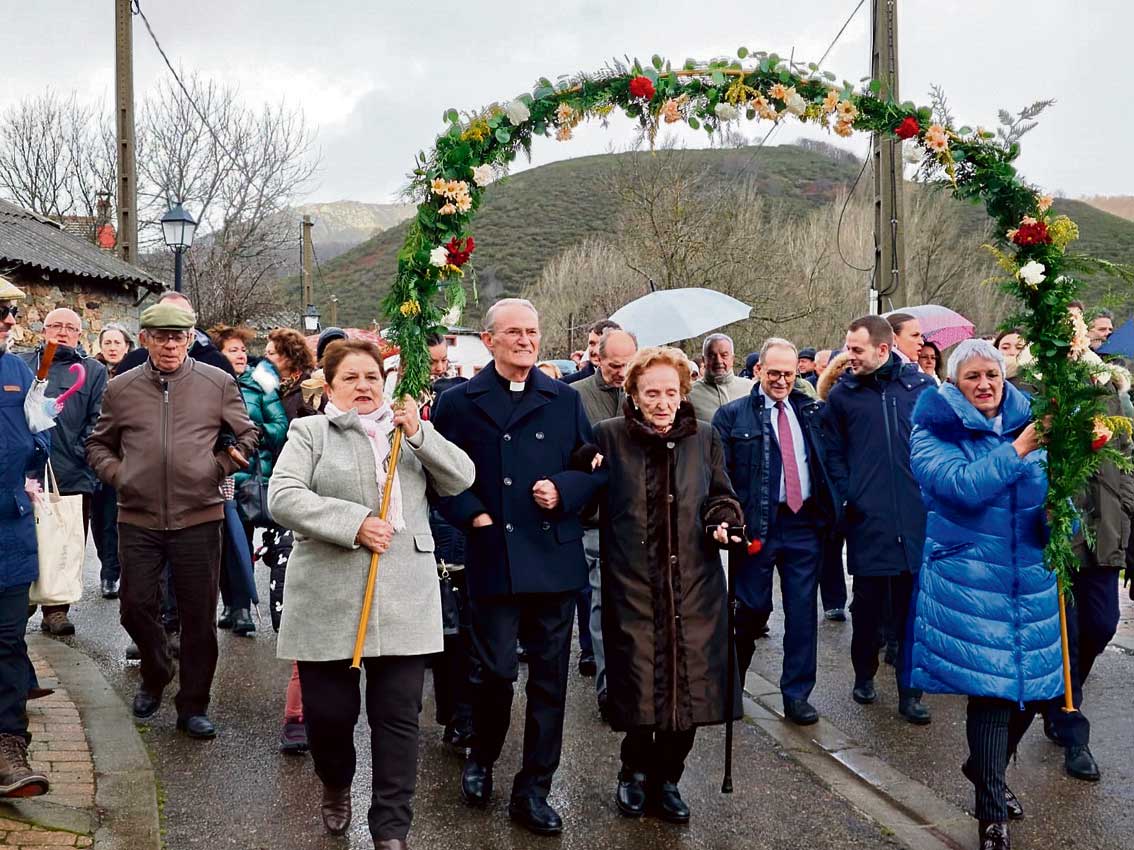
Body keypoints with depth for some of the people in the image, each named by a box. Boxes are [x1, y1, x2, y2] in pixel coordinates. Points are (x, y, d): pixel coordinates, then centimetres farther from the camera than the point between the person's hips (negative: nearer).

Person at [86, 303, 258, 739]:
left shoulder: (218, 383, 1)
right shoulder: (121, 388, 5)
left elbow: (248, 435, 10)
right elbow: (97, 444, 17)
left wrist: (218, 468, -3)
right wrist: (116, 473, 0)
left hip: (198, 517, -1)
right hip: (138, 518, 2)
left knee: (199, 617, 4)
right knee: (136, 606, 5)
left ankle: (193, 706, 19)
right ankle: (155, 675, 35)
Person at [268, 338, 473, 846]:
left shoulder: (407, 430, 14)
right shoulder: (309, 432, 4)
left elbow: (460, 480, 4)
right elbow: (283, 497, -10)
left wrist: (420, 435, -10)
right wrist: (354, 523, -18)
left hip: (404, 600, 2)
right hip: (329, 601, -2)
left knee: (398, 717, 2)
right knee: (328, 711, 8)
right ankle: (336, 786, 39)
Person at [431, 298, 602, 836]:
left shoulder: (564, 400, 10)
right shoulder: (459, 403, 3)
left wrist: (563, 490, -8)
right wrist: (474, 516, -9)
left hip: (555, 559, 3)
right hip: (493, 558, -2)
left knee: (549, 679, 7)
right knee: (495, 670, 0)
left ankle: (533, 792, 21)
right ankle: (481, 758, 31)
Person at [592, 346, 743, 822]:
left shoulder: (704, 438, 8)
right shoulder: (609, 437, -1)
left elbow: (720, 496, 16)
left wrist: (723, 521, -4)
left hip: (694, 585, 3)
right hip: (633, 586, -2)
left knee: (690, 686, 5)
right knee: (638, 687, 1)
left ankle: (666, 779, 27)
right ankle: (636, 771, 29)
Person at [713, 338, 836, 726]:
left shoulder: (811, 410, 10)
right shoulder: (732, 415, -2)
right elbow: (719, 474, -6)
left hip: (805, 523, 3)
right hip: (758, 525, -3)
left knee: (802, 611, 6)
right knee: (753, 607, 6)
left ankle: (797, 695, 16)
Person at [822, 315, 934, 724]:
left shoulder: (922, 386, 3)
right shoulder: (842, 394, 2)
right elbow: (833, 453, 6)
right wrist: (849, 495, -5)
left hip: (918, 519, 0)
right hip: (868, 520, 0)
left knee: (914, 605, 5)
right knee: (867, 605, 9)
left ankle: (910, 690, 15)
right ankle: (864, 674, 29)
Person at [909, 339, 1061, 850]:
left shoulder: (1026, 424, 10)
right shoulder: (935, 433, -4)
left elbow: (1054, 492, 11)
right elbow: (962, 487, -21)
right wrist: (1017, 450, -21)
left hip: (1030, 578, 5)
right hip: (971, 582, -5)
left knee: (1030, 686, 12)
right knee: (991, 690, -7)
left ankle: (984, 768, 39)